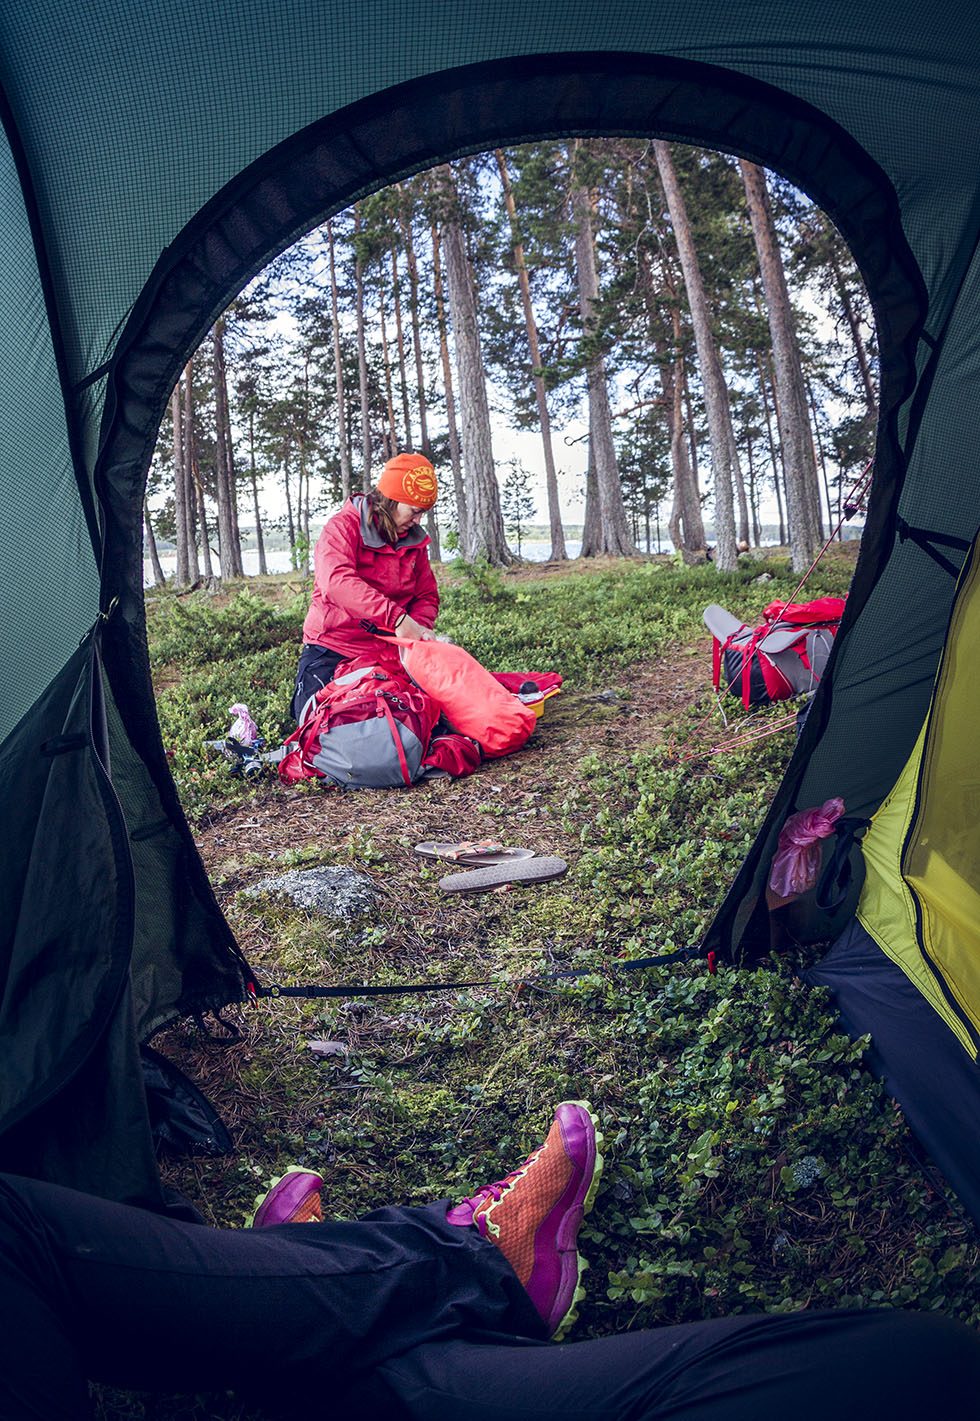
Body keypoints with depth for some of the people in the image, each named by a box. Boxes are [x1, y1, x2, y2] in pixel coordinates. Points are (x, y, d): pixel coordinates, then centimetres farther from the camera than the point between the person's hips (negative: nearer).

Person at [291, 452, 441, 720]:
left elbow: (427, 596, 10)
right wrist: (396, 618, -39)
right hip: (332, 651, -5)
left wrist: (420, 627, -15)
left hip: (386, 654, 5)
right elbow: (336, 582, -30)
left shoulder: (414, 539, 9)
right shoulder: (343, 527, -11)